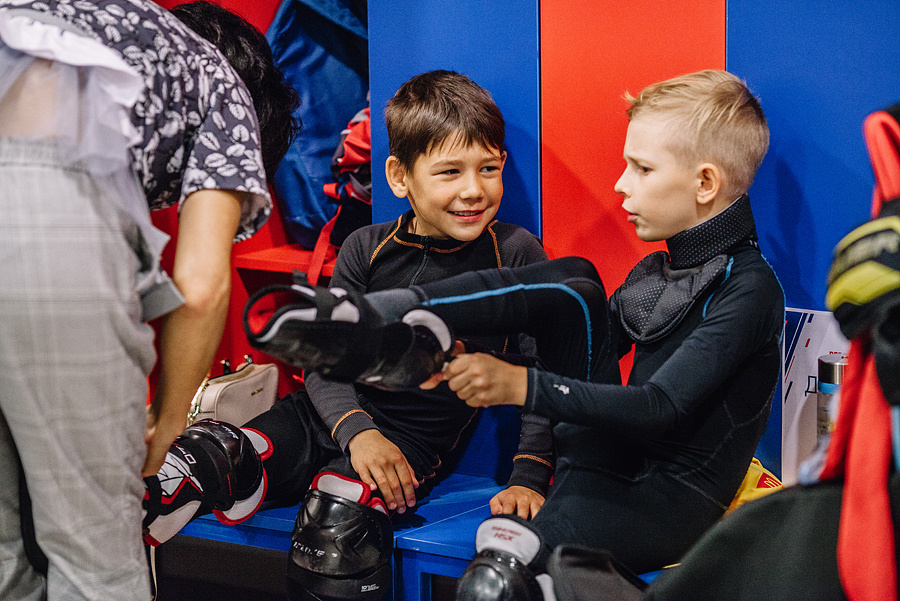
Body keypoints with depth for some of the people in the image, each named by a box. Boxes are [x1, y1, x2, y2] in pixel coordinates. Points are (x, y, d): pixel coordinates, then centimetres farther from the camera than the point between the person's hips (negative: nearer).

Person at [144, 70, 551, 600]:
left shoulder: (516, 255, 0)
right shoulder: (367, 249, 6)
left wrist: (529, 477, -10)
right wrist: (356, 429, -17)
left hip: (415, 438, -3)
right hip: (322, 417, 3)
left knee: (339, 518, -34)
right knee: (200, 465, -20)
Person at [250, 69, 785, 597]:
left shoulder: (749, 288, -13)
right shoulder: (657, 269, 14)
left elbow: (663, 407, -23)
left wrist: (522, 386, -28)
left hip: (676, 497, -8)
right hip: (611, 461, 8)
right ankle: (372, 333, -19)